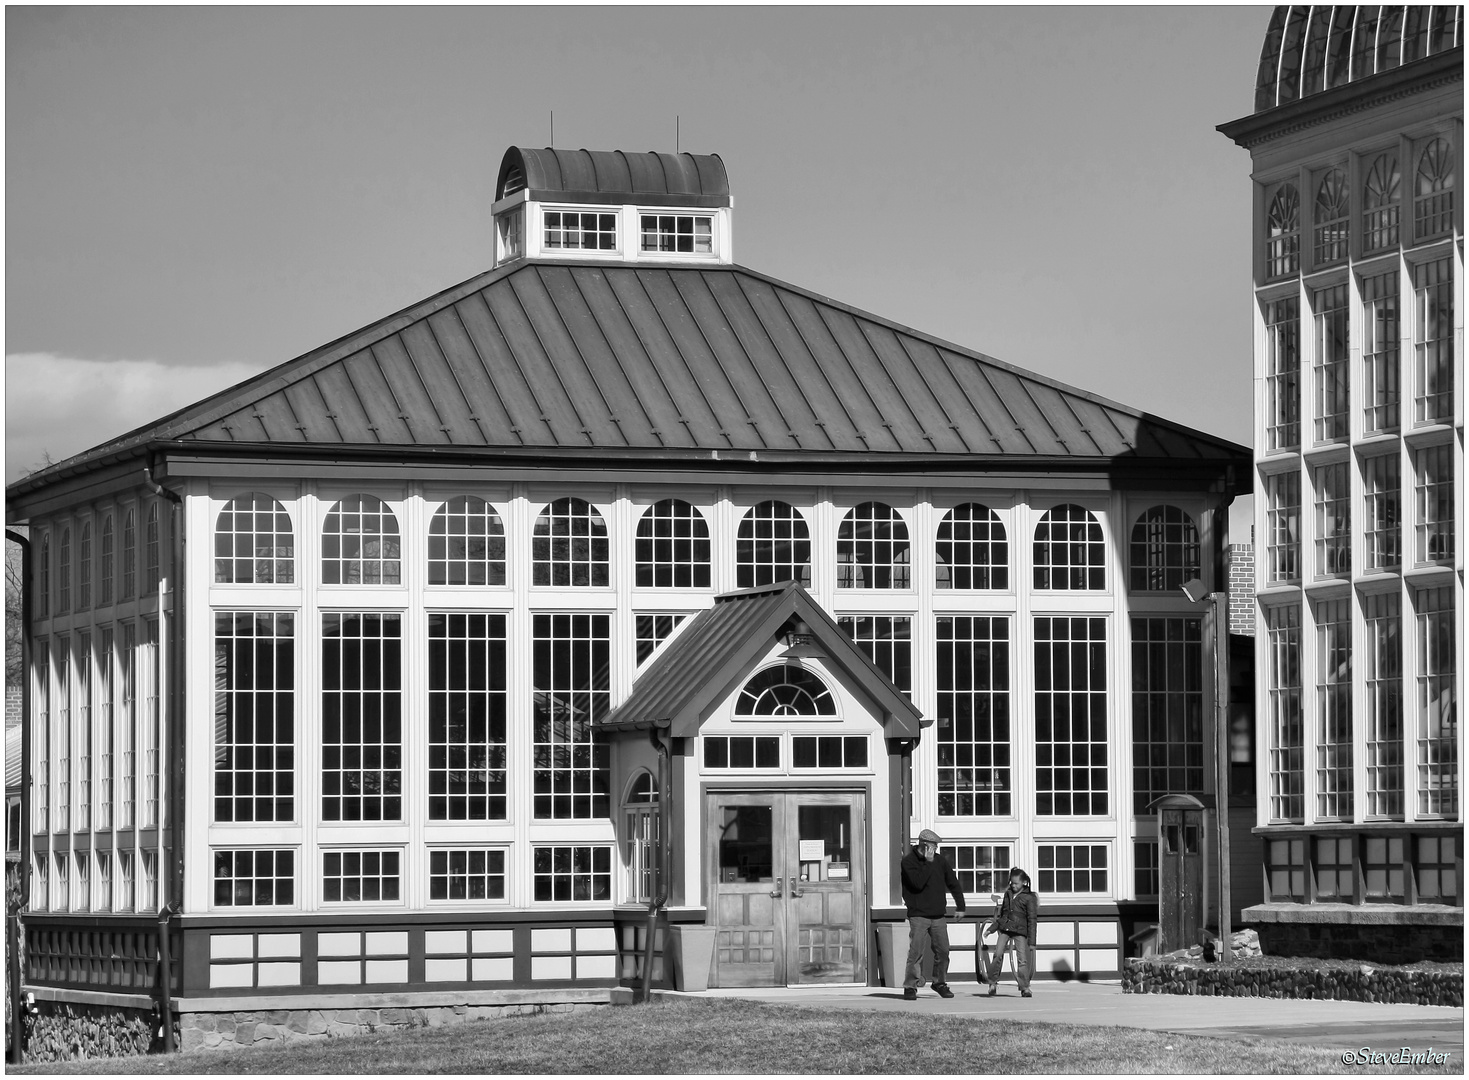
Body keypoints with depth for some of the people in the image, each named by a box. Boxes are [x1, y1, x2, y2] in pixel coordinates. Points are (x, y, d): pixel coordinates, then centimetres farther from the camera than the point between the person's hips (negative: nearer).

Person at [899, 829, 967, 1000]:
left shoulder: (940, 861, 10)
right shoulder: (908, 861, -6)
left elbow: (953, 883, 19)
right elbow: (918, 883, -21)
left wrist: (960, 906, 18)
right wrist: (927, 862, -17)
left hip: (938, 915, 5)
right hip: (918, 915, -5)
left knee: (943, 951, 5)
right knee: (916, 952, -12)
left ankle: (940, 983, 23)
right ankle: (910, 987, -8)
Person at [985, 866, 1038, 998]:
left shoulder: (1029, 898, -2)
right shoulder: (1008, 894, 13)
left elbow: (1032, 919, -4)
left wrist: (1032, 941, -8)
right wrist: (991, 928, 21)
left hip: (1020, 930, -4)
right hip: (1004, 928, 4)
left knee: (1023, 960, -8)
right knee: (998, 955, -7)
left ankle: (1025, 987, 0)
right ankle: (993, 983, 3)